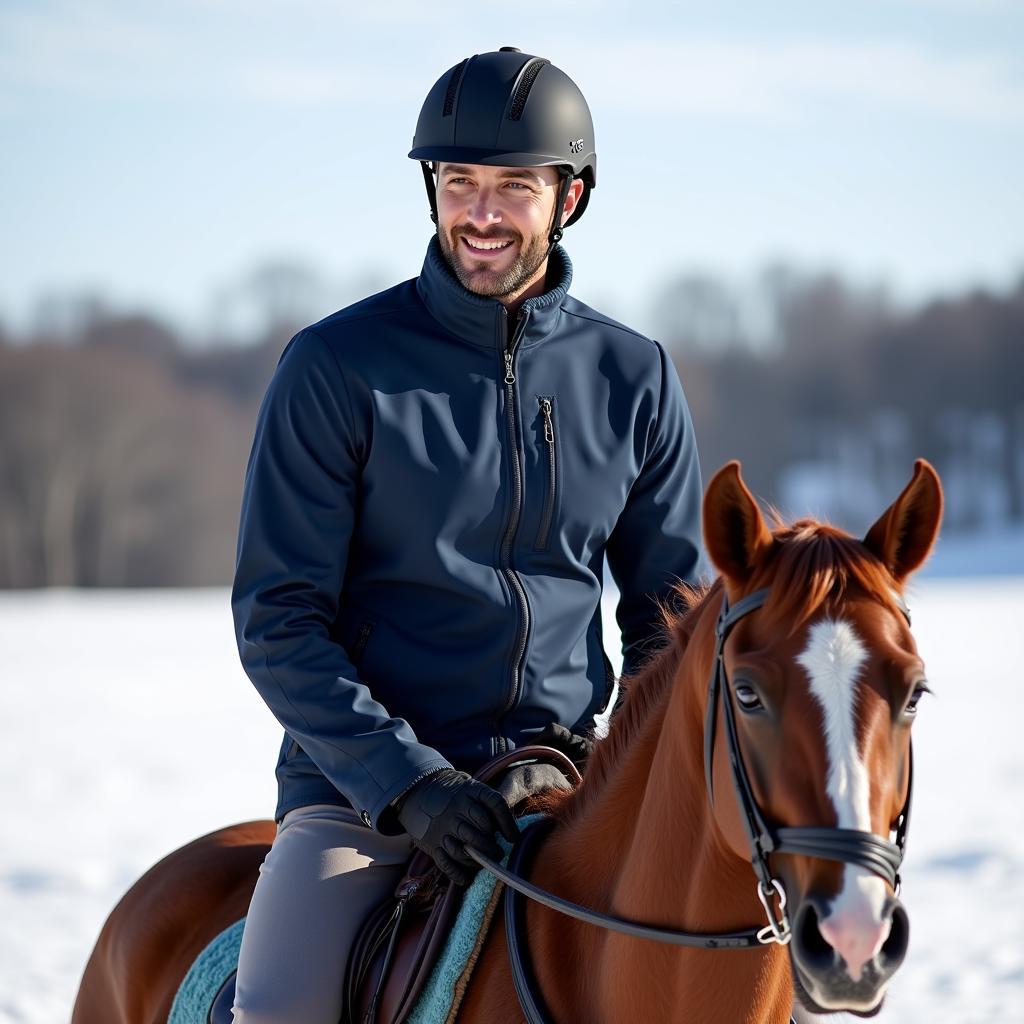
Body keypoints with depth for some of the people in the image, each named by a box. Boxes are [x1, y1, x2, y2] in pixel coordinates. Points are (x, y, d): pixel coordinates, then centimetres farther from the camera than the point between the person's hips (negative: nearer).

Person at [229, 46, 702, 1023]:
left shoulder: (634, 377, 7)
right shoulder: (335, 367, -4)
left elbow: (672, 611, 15)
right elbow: (277, 621, -5)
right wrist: (407, 781, -17)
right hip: (358, 784, -3)